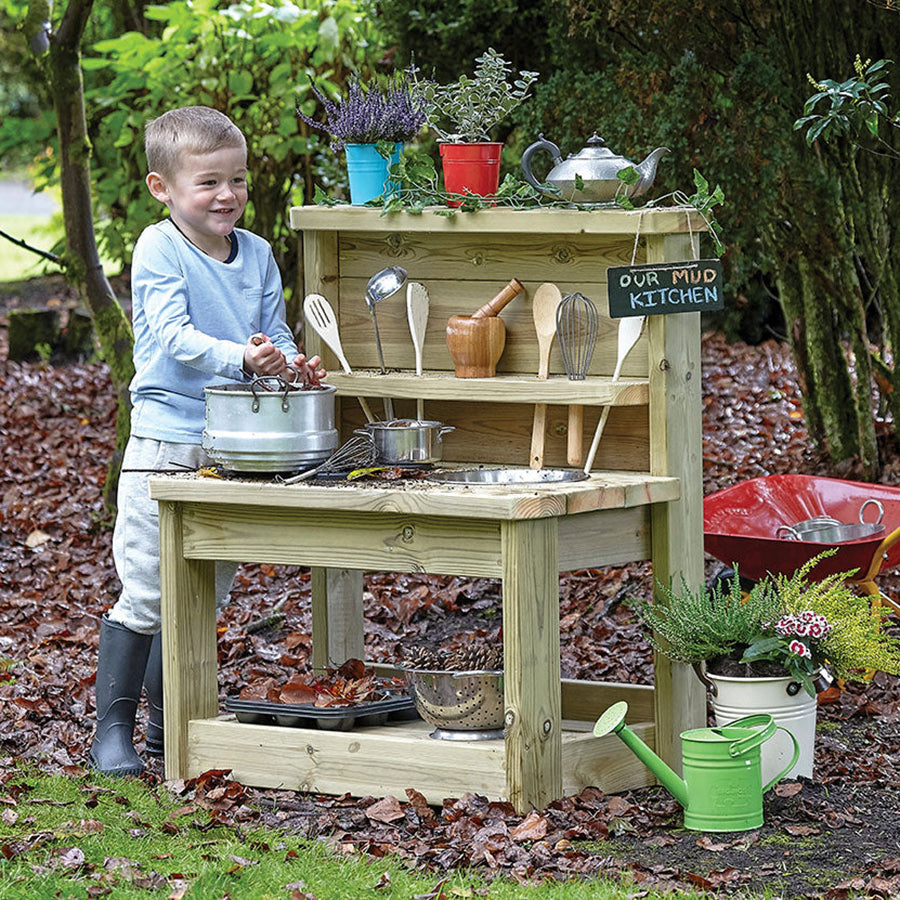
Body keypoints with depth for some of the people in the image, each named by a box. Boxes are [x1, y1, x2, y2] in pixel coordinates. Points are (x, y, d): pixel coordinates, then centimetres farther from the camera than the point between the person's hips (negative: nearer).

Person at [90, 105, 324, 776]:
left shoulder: (257, 254, 9)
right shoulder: (158, 250, -10)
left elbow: (275, 335, 11)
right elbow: (175, 336, -20)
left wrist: (292, 363, -13)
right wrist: (241, 357, -35)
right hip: (166, 441, -6)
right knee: (147, 591, -6)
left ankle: (167, 725, 25)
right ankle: (113, 729, 3)